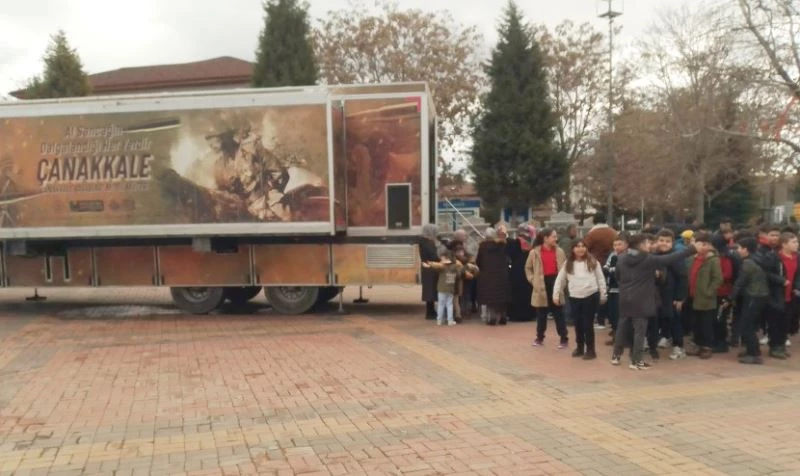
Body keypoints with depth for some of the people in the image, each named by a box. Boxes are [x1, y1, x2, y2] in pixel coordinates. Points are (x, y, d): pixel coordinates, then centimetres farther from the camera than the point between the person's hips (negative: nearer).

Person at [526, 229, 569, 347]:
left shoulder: (559, 252, 1)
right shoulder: (535, 252, -2)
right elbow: (528, 268, 12)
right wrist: (533, 280, 2)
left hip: (555, 282, 0)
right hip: (542, 285, 0)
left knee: (558, 313, 4)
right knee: (541, 313, 10)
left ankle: (564, 338, 11)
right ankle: (539, 337, 24)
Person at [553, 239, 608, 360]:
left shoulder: (592, 262, 1)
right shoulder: (568, 264, 5)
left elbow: (600, 279, 5)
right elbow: (560, 280, 10)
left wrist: (603, 295, 4)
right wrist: (556, 295, 7)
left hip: (591, 296, -2)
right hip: (574, 298, 2)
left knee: (588, 324, 0)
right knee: (578, 325, 11)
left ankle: (590, 350, 11)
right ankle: (580, 348, 26)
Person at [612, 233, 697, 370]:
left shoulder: (621, 258, 5)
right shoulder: (648, 259, -11)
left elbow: (617, 277, 16)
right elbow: (671, 258, -13)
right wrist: (692, 249, -11)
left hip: (625, 299, 6)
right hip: (640, 301, -6)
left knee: (622, 327, 14)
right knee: (639, 330, 0)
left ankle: (616, 355, 21)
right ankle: (636, 361, 2)